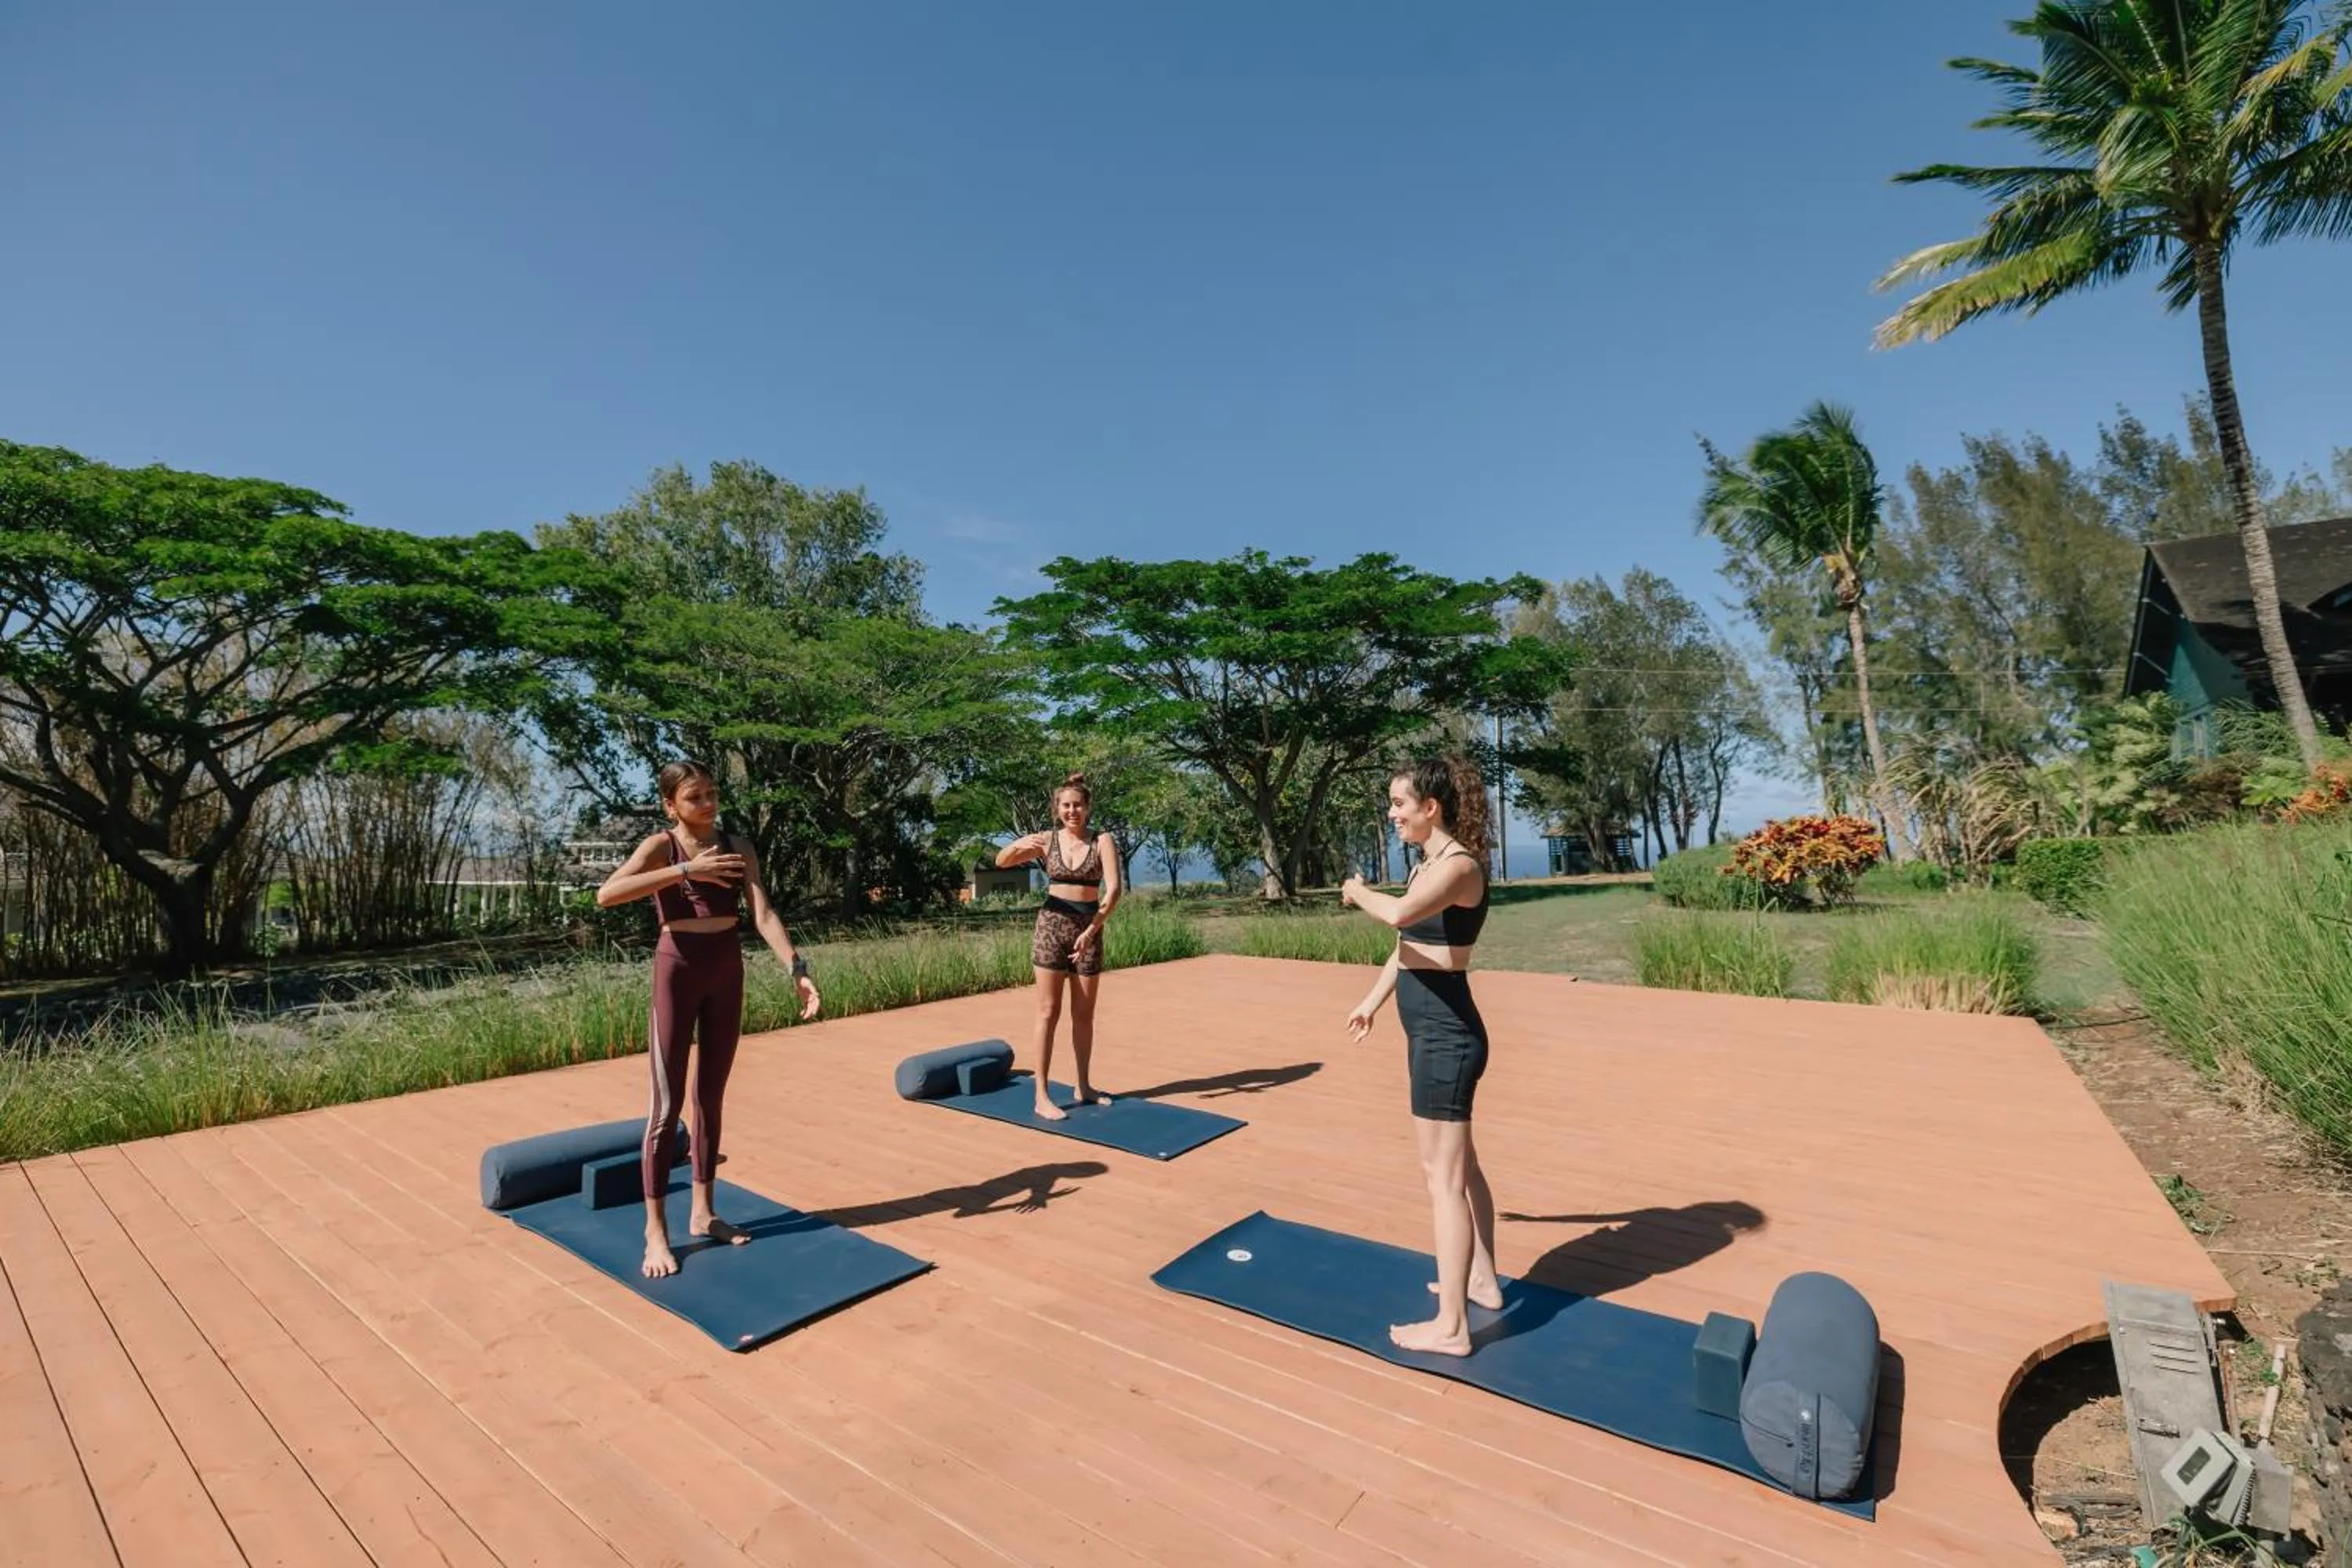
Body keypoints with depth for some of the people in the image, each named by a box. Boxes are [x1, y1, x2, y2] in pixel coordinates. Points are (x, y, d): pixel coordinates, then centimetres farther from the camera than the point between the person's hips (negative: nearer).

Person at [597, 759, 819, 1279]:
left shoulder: (737, 847, 1)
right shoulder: (661, 845, -8)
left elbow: (763, 913, -9)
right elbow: (606, 894, -26)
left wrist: (797, 969, -22)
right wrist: (684, 871, -31)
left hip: (728, 972, 4)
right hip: (679, 970, -4)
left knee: (711, 1097, 13)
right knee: (668, 1103, 0)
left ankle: (703, 1213, 26)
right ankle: (656, 1229, 12)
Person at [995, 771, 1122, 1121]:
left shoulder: (1103, 842, -3)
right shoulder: (1047, 840, 0)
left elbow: (1113, 889, -13)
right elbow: (1001, 860, -8)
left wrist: (1092, 930, -23)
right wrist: (1019, 845, -31)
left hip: (1089, 929, 1)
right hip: (1051, 926, -1)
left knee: (1084, 1014, 11)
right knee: (1049, 1012, -1)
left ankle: (1084, 1087, 25)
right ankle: (1041, 1096, 3)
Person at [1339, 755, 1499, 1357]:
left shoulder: (1460, 866, -18)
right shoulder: (1426, 865, 10)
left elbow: (1399, 915, -37)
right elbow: (1407, 944, 20)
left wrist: (1358, 892, -16)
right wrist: (1372, 1001, 27)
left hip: (1446, 1033, -10)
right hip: (1433, 1030, 10)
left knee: (1441, 1173, -1)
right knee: (1458, 1162, 22)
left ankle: (1450, 1326, 12)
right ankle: (1482, 1280, 39)